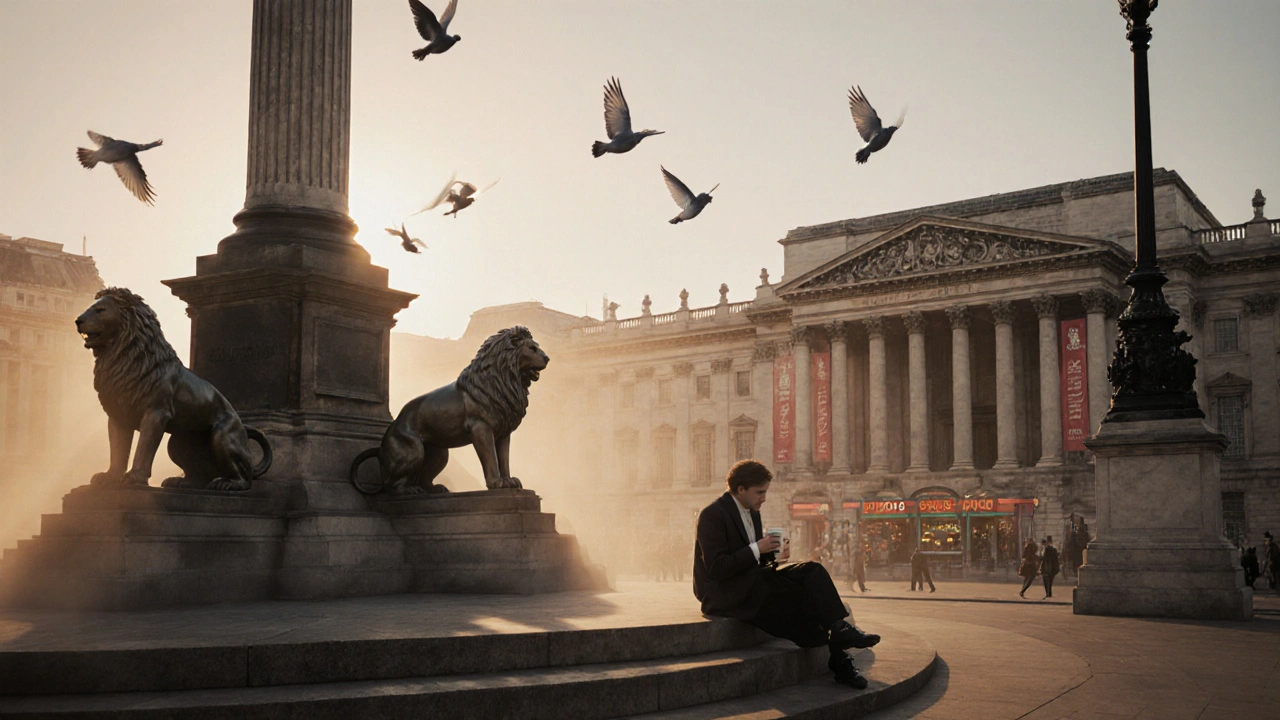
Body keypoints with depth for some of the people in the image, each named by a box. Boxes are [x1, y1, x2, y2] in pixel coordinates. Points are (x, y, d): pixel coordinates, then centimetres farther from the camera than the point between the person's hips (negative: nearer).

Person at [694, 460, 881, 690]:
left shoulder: (752, 513, 14)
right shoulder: (712, 515, -14)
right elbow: (716, 568, -21)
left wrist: (773, 556, -2)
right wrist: (756, 549, -21)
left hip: (749, 585, 9)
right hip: (723, 594, -9)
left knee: (812, 570, -12)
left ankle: (839, 628, -19)